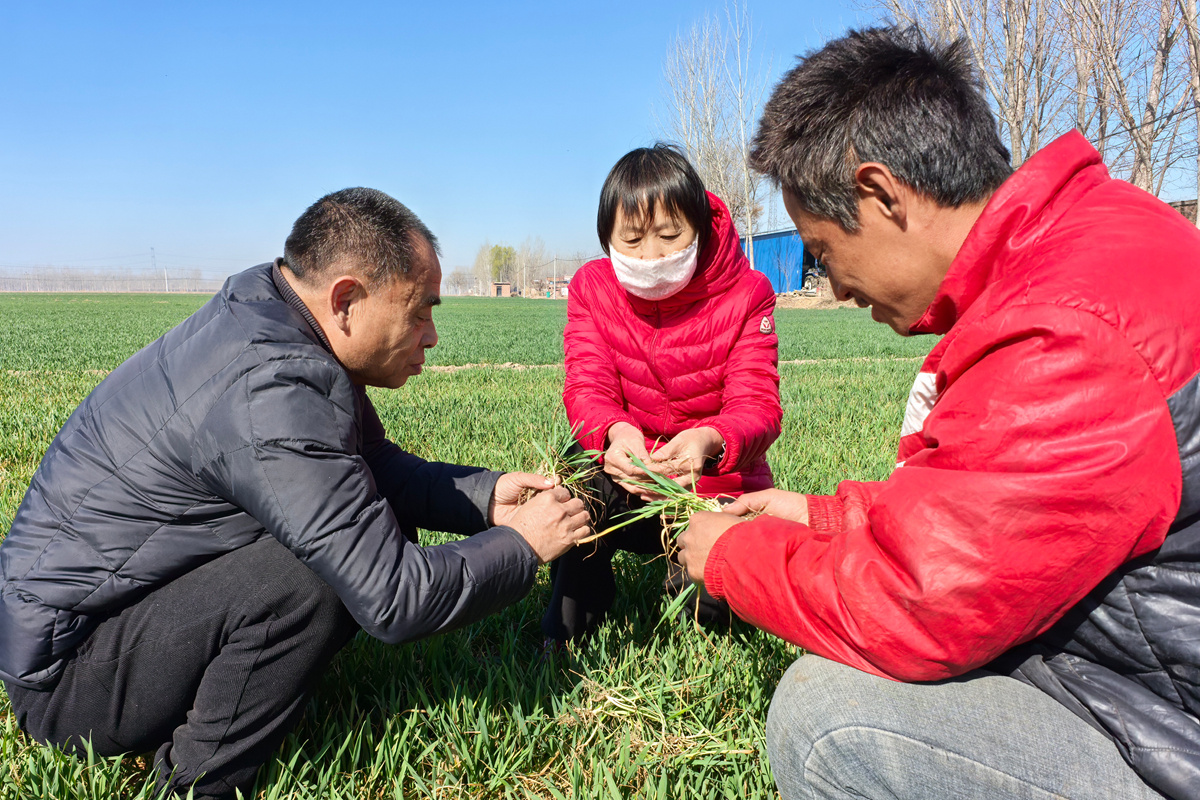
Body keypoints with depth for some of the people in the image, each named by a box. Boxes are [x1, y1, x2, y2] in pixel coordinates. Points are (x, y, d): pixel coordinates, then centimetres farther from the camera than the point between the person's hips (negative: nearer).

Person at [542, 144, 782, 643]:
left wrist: (709, 441, -44)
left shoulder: (744, 294, -10)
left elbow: (757, 404, -18)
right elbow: (587, 387, -15)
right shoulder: (591, 288, -4)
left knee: (719, 600, -25)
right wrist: (615, 432, -41)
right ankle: (565, 632, -7)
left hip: (719, 487, 0)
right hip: (629, 483, 1)